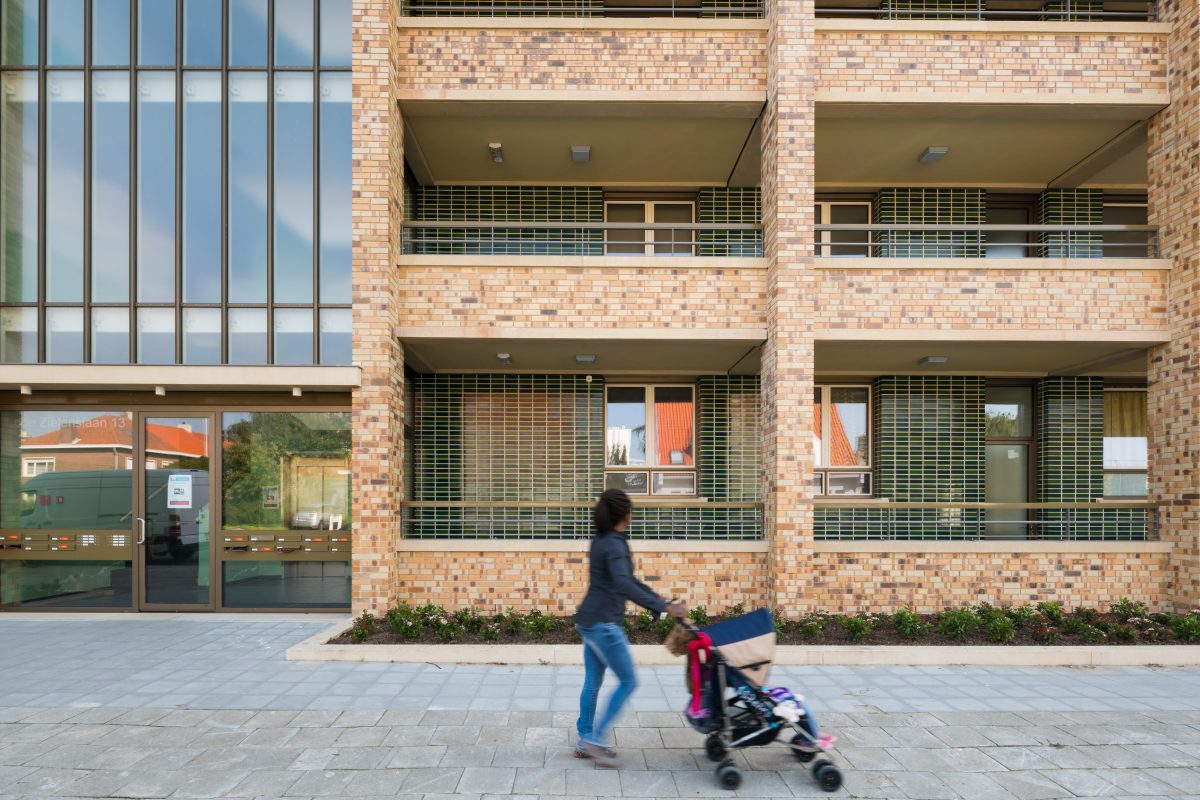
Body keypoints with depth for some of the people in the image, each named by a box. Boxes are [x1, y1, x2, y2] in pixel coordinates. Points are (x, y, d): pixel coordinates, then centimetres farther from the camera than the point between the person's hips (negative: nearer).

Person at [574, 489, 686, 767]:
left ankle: (584, 742, 24)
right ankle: (595, 739, 4)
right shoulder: (614, 545, -18)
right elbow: (624, 585, -32)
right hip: (603, 624, -9)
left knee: (592, 682, 15)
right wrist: (663, 607, -35)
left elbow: (626, 580, 19)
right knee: (628, 682, 1)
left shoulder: (603, 541, 12)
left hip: (589, 621, 9)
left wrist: (662, 602, 19)